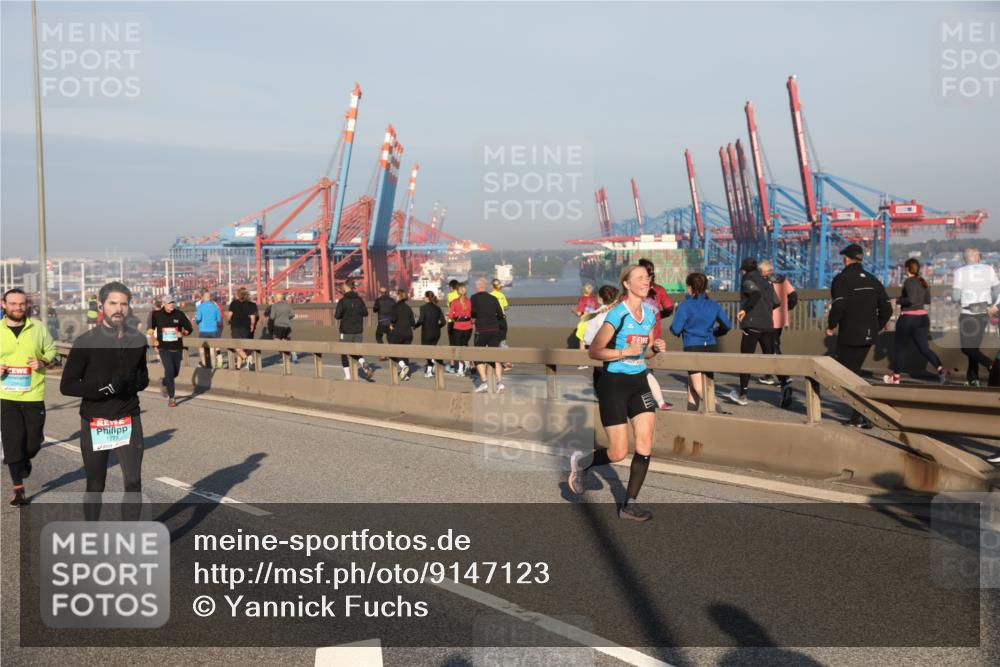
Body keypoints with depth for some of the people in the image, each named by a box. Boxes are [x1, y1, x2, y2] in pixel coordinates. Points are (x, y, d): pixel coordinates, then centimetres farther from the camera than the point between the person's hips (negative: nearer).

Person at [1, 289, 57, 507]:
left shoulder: (38, 328, 2)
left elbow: (51, 350, 12)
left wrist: (43, 362, -9)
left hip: (34, 395, 1)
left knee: (34, 441, 5)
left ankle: (25, 460, 42)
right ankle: (19, 490, 6)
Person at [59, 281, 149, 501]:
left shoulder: (138, 340, 4)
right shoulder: (86, 342, -7)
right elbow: (66, 385, -7)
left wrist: (132, 384, -7)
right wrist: (102, 388, -21)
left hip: (129, 421, 2)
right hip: (94, 423, -2)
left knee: (134, 482, -3)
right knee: (95, 487, 10)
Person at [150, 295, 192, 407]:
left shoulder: (179, 314, -1)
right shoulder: (157, 315, -2)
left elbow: (189, 328, 3)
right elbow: (151, 328, 15)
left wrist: (183, 333, -17)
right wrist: (154, 341, 2)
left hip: (177, 348, 3)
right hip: (164, 349, -2)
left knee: (175, 372, 12)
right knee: (169, 371, -15)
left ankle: (163, 383, 46)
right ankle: (171, 398, -4)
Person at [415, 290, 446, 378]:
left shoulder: (423, 308, -10)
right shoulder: (437, 308, 4)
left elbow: (421, 320, -18)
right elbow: (443, 321, 1)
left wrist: (415, 326, 0)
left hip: (426, 333, -5)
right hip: (436, 333, 5)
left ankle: (434, 362, -18)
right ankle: (429, 370, 18)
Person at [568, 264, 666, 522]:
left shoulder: (650, 315, 6)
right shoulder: (617, 315, -15)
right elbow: (594, 351, -13)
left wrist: (655, 348, -4)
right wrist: (625, 351, -24)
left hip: (639, 382, 7)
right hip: (614, 384, -6)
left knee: (645, 446, -2)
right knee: (619, 453, -4)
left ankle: (629, 505, 10)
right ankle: (580, 462, 26)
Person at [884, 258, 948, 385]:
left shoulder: (909, 281, -13)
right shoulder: (923, 282, 10)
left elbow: (911, 299, -24)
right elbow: (928, 300, 19)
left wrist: (897, 301, -12)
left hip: (908, 318, -7)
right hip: (922, 317, 7)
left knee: (898, 347, 8)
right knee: (924, 347, 4)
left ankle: (895, 377, 17)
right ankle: (941, 369, -16)